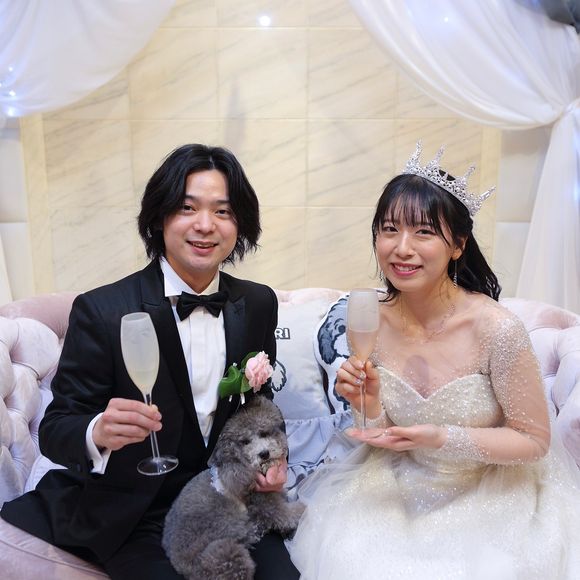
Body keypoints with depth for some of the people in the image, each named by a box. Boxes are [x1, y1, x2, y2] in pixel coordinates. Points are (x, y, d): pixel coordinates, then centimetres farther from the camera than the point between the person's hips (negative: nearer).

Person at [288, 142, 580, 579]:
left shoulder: (497, 329, -24)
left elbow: (534, 440, -12)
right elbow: (383, 437, 0)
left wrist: (441, 439, -25)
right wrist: (369, 405, -22)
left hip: (492, 499, -2)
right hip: (400, 494, 3)